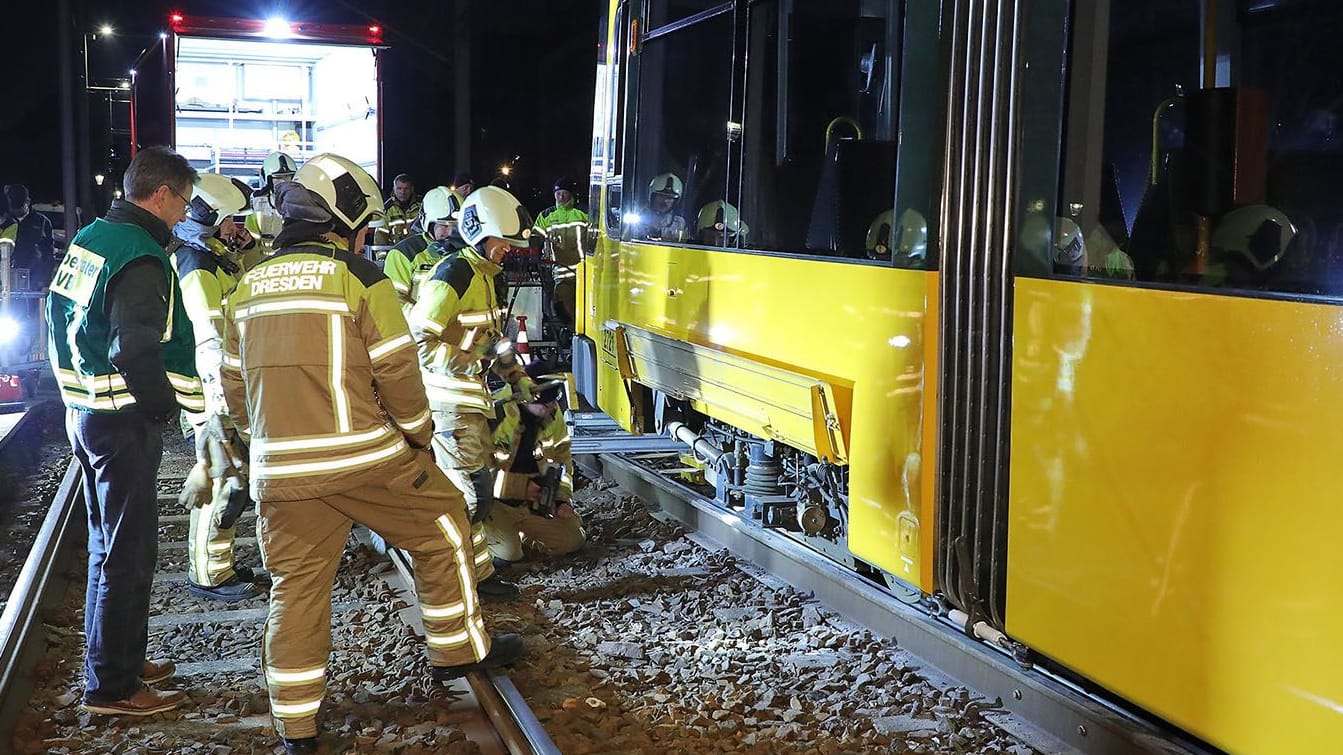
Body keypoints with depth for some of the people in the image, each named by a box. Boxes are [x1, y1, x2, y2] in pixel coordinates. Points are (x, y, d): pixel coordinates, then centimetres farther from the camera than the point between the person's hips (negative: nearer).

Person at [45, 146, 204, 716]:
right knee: (128, 555, 0)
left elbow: (63, 321, 17)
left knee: (110, 544, 20)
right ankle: (111, 686, 9)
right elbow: (135, 355, -29)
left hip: (83, 408, 10)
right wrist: (168, 405, -14)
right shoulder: (142, 259, -20)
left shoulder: (89, 238, 9)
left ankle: (121, 661, 32)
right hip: (124, 422, -10)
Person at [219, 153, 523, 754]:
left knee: (296, 586, 12)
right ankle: (458, 650, 27)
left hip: (280, 471, 5)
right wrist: (418, 431, 8)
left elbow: (234, 384, 15)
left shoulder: (247, 289, 11)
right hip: (364, 460, -5)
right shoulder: (358, 278, -7)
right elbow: (397, 369, -7)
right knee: (442, 527, 17)